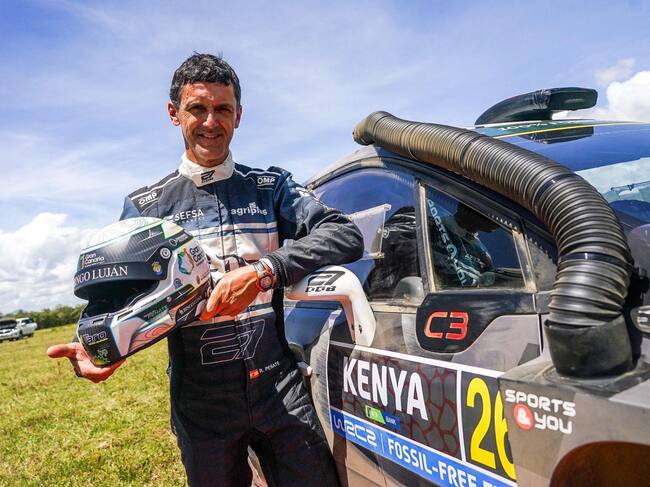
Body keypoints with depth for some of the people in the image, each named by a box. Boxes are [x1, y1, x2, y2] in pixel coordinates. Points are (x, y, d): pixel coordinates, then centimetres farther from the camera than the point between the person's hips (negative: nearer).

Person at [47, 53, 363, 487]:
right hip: (202, 407, 1)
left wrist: (263, 272, -25)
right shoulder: (146, 206, 5)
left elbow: (346, 234, -10)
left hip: (283, 392, 0)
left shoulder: (271, 186, 4)